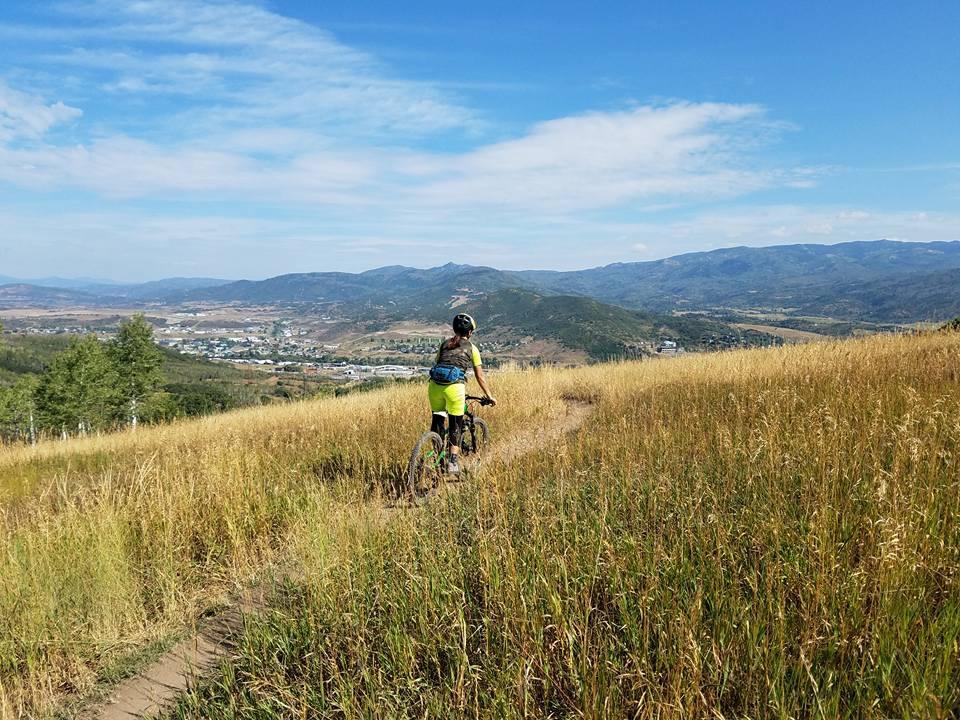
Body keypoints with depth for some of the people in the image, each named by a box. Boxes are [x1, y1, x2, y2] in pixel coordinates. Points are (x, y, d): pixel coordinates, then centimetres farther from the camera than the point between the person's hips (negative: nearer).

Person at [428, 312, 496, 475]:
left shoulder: (444, 344, 21)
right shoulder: (472, 348, 11)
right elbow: (479, 377, 12)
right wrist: (489, 396, 21)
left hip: (434, 385, 3)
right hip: (454, 386, -3)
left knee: (437, 421, 18)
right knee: (455, 425, 8)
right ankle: (452, 461, 3)